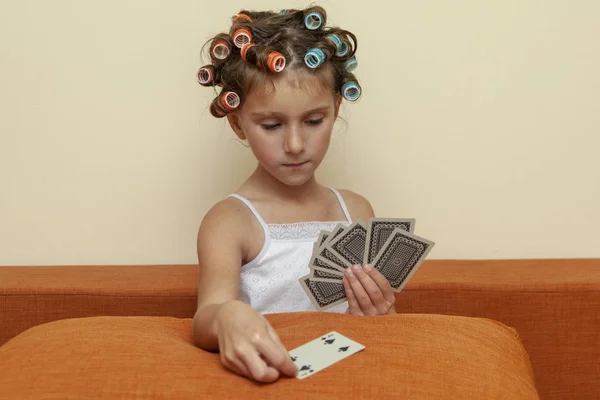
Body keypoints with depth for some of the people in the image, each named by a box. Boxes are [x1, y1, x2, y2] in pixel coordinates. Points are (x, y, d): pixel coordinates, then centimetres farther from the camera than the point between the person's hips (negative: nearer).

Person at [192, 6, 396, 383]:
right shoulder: (229, 222, -5)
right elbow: (207, 316, -21)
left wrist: (379, 316, -8)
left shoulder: (356, 211, 6)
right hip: (265, 381, -3)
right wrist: (227, 318, -41)